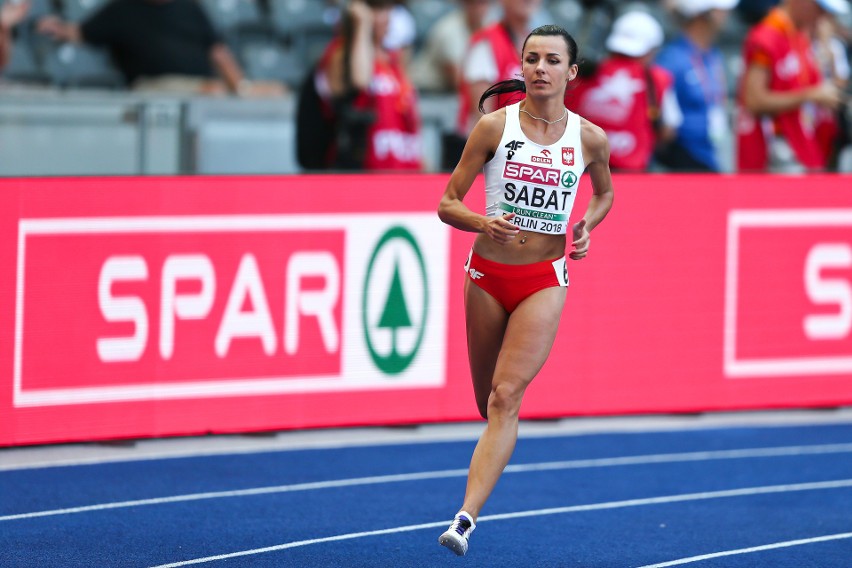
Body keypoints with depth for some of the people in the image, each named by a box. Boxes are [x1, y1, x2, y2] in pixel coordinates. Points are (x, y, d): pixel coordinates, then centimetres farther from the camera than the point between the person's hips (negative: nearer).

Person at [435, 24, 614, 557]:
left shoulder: (589, 138, -2)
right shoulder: (494, 126, -5)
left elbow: (604, 193, 20)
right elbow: (448, 203, -3)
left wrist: (585, 227, -1)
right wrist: (483, 224, -24)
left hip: (545, 280, -1)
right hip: (488, 274, 1)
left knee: (505, 397, -17)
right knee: (488, 402, 11)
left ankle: (466, 517, -25)